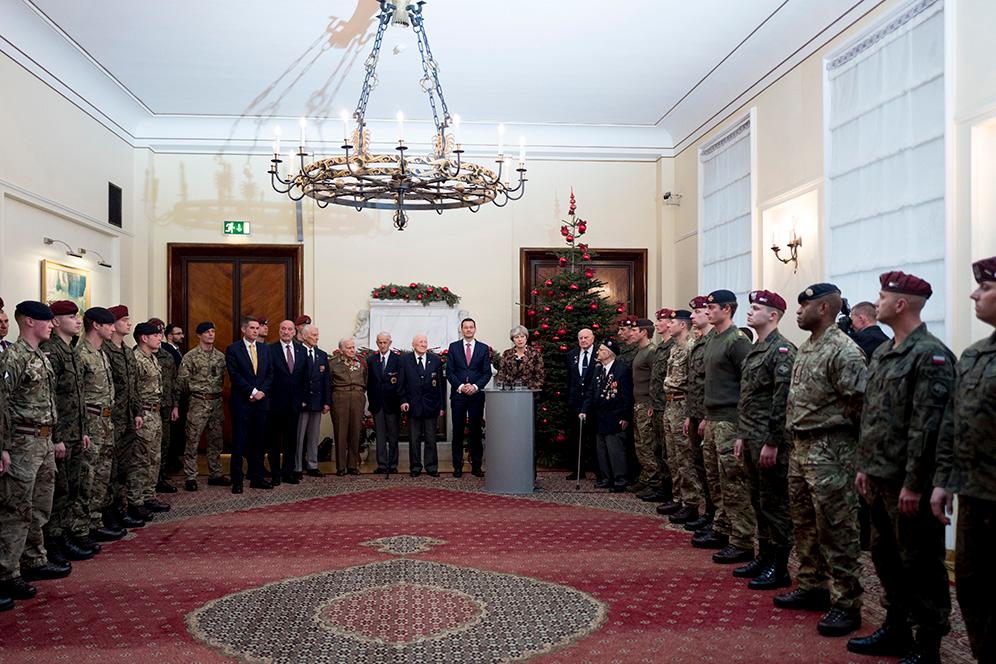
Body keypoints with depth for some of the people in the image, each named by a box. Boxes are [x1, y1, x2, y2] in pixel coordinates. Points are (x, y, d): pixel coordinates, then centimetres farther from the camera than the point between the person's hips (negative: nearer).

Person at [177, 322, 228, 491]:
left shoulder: (220, 356, 9)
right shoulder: (190, 356, -6)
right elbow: (182, 380, -6)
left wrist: (217, 393, 10)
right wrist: (194, 393, 2)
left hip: (217, 402, 5)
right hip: (198, 402, -5)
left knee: (216, 440, 11)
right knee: (192, 440, -3)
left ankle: (215, 474, 20)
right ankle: (190, 477, 2)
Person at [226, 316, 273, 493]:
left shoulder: (264, 349, 13)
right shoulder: (233, 349, -2)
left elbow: (270, 373, 9)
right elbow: (235, 375, -9)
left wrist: (262, 391, -6)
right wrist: (252, 392, -13)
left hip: (261, 401, 4)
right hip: (241, 402, -4)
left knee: (258, 441, 8)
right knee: (239, 442, -1)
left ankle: (257, 478, 15)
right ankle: (237, 480, 5)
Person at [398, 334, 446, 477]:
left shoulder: (436, 360, 4)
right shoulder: (404, 360, 2)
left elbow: (441, 383, 4)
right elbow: (401, 383, 3)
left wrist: (442, 405, 1)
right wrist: (403, 400, -8)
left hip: (431, 405, 1)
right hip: (413, 405, -1)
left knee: (431, 438, 7)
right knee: (414, 438, 6)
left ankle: (431, 467, 16)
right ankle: (415, 467, 16)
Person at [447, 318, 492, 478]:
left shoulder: (484, 348, 8)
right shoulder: (453, 347, 7)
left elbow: (487, 372, 4)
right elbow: (449, 371, 3)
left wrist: (475, 386, -11)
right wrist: (460, 386, -10)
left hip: (476, 394, 0)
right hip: (458, 394, 0)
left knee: (476, 431, 2)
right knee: (458, 431, 2)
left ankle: (476, 466, 8)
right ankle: (457, 466, 7)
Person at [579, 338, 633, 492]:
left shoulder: (622, 369, -10)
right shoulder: (599, 370, 13)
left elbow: (627, 394, -12)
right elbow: (591, 392, 14)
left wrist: (626, 417, -14)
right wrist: (584, 410, 4)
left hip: (615, 419, -8)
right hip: (600, 419, 8)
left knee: (615, 450, -7)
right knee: (602, 450, 12)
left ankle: (620, 481, 0)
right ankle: (608, 478, 22)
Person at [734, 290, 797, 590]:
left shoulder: (782, 350, -14)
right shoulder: (754, 350, 15)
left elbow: (783, 399, -19)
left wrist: (772, 443, -20)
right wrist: (741, 435, 16)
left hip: (770, 441, -9)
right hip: (751, 438, 9)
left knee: (774, 504, -1)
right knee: (758, 501, 16)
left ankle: (779, 568, 9)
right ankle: (764, 557, 27)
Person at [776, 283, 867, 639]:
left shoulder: (844, 351, -16)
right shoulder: (805, 348, 13)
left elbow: (859, 405, -18)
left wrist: (830, 426, -6)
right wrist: (797, 431, 12)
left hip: (830, 451, -10)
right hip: (800, 448, 10)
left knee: (836, 530, -2)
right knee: (805, 525, 18)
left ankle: (846, 605, 8)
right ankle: (812, 587, 31)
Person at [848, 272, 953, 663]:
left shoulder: (931, 355, -15)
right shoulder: (882, 353, 12)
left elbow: (928, 425, -19)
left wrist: (914, 484, -20)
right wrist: (864, 466, 14)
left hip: (908, 482, -9)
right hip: (880, 479, 9)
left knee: (920, 564, 2)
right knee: (885, 556, 18)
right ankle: (896, 630, 32)